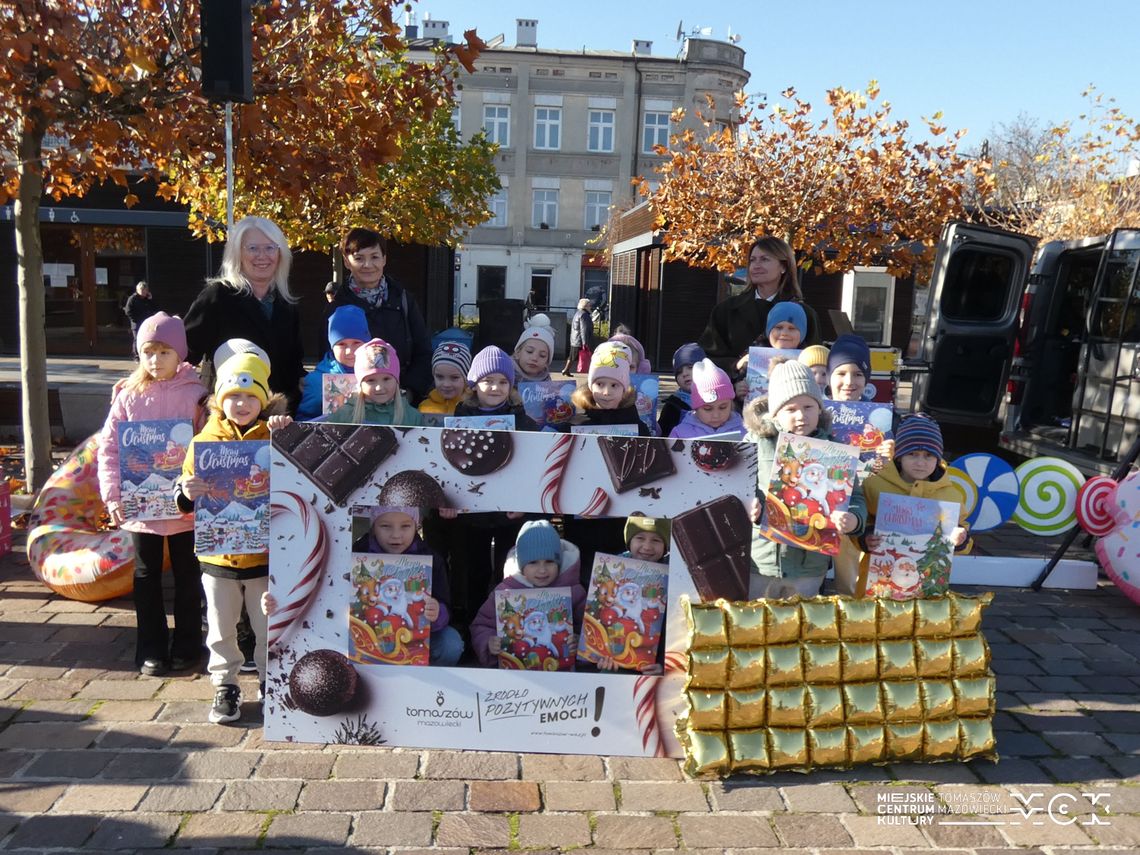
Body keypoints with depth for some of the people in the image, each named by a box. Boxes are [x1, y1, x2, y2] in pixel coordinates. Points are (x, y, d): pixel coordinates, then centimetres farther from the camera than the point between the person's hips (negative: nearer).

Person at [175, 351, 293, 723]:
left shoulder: (275, 436, -3)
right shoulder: (205, 440, 1)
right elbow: (184, 497, 2)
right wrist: (187, 493, -22)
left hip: (266, 552, -1)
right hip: (218, 552, 1)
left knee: (270, 626, 11)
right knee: (221, 628, 13)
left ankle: (270, 682, 28)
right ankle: (224, 686, 29)